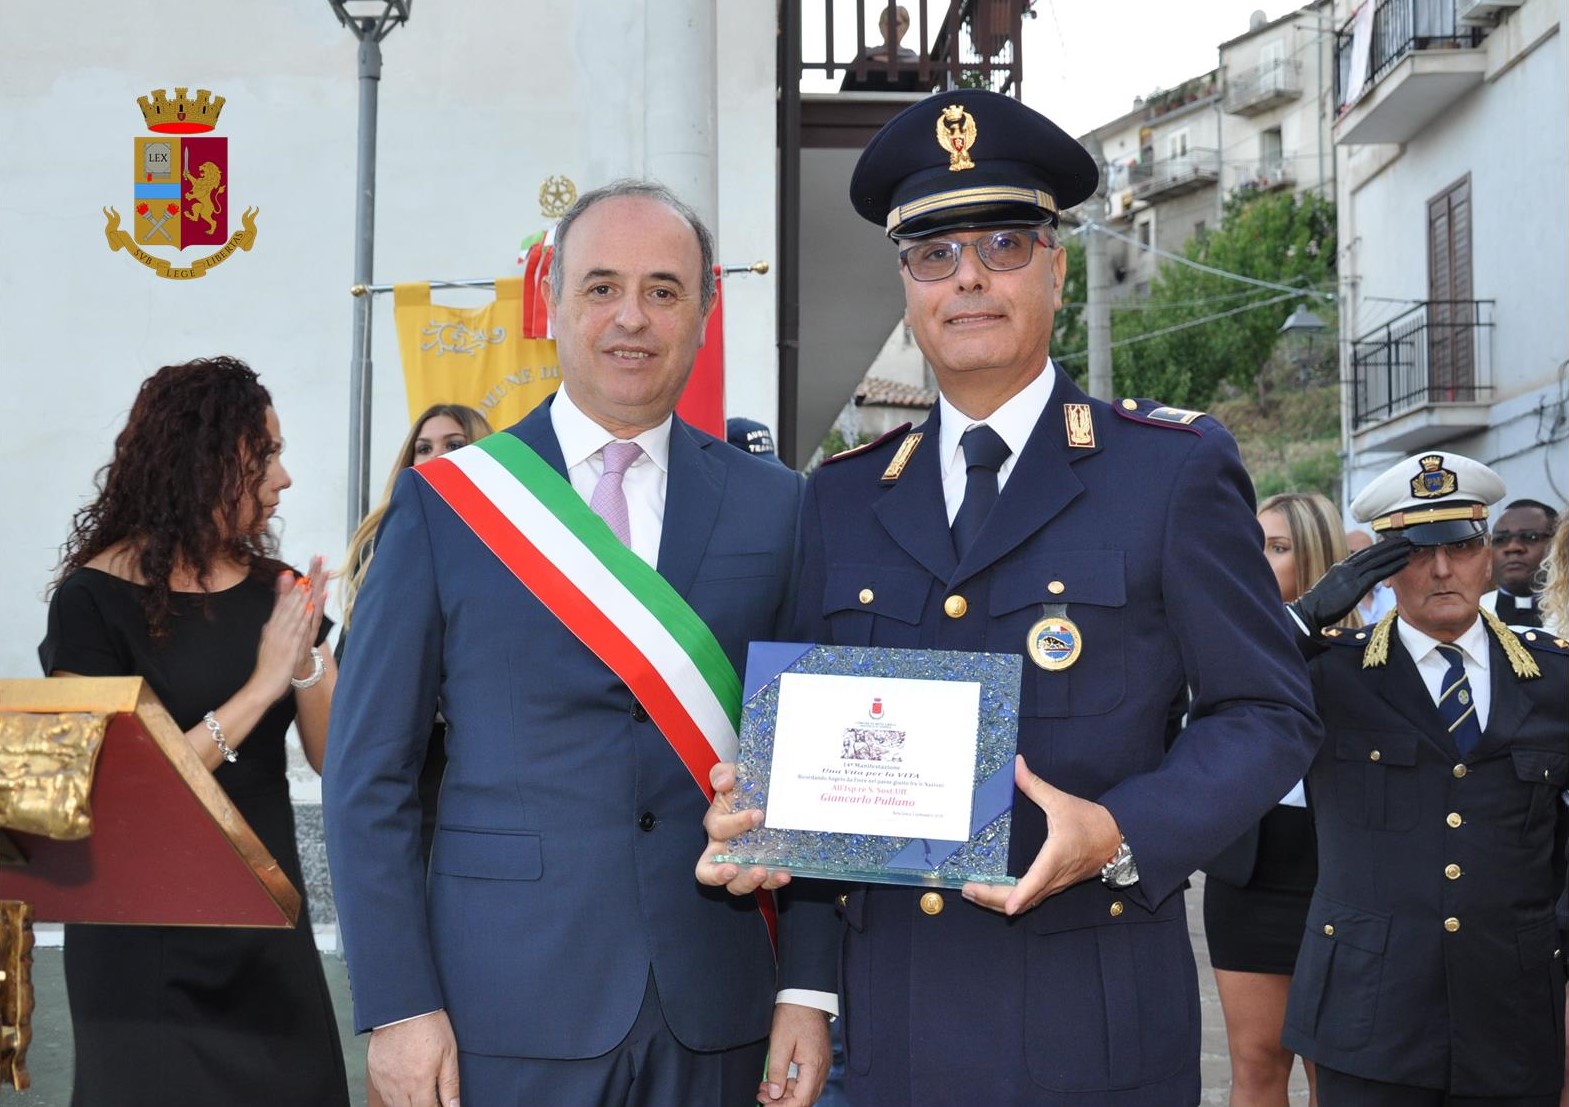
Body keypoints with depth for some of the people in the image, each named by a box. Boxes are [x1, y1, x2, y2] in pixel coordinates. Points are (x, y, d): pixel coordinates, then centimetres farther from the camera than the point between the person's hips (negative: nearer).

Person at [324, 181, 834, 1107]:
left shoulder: (776, 507, 5)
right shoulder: (445, 501, 0)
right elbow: (369, 773, 0)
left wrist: (810, 989, -2)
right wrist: (398, 1004, -6)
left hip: (719, 1020, 2)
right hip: (506, 1018, -1)